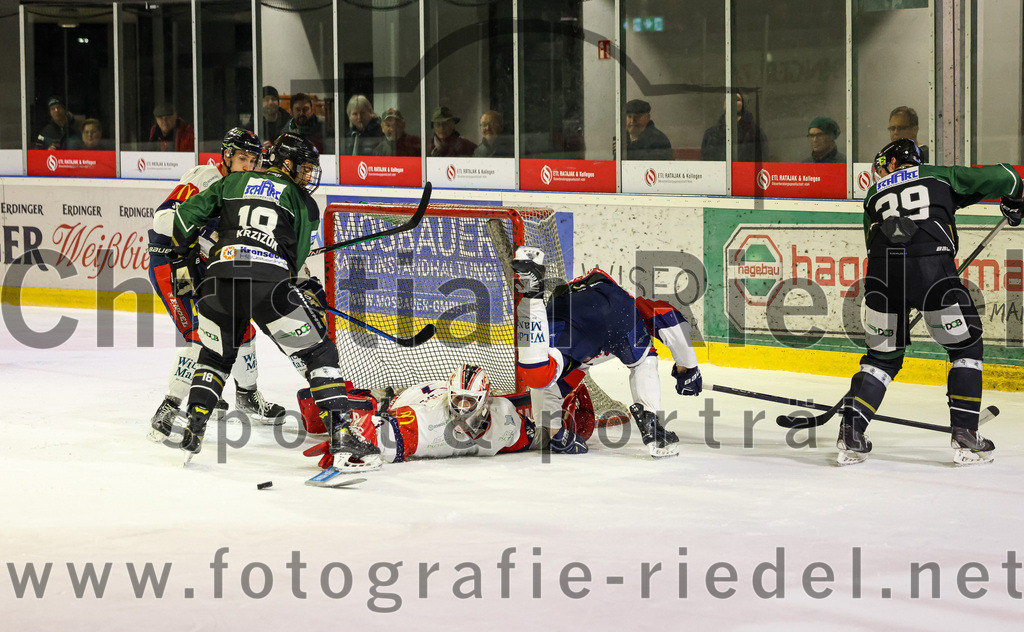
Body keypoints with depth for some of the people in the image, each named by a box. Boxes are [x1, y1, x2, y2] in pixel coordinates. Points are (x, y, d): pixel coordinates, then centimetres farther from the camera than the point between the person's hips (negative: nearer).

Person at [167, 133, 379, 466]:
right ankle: (340, 436, -2)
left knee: (214, 357, 27)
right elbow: (298, 257, 13)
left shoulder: (234, 182, 25)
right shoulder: (302, 200, 16)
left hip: (219, 279, 4)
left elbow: (187, 213, 21)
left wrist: (182, 260, 30)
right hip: (271, 282, -4)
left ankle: (194, 427, 15)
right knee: (319, 354, 7)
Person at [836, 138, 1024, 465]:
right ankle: (965, 438, 10)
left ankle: (851, 434, 8)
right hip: (932, 267, -2)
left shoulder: (874, 195, 30)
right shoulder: (941, 177, 23)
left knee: (883, 356, 19)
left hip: (882, 273, 3)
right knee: (965, 347, 16)